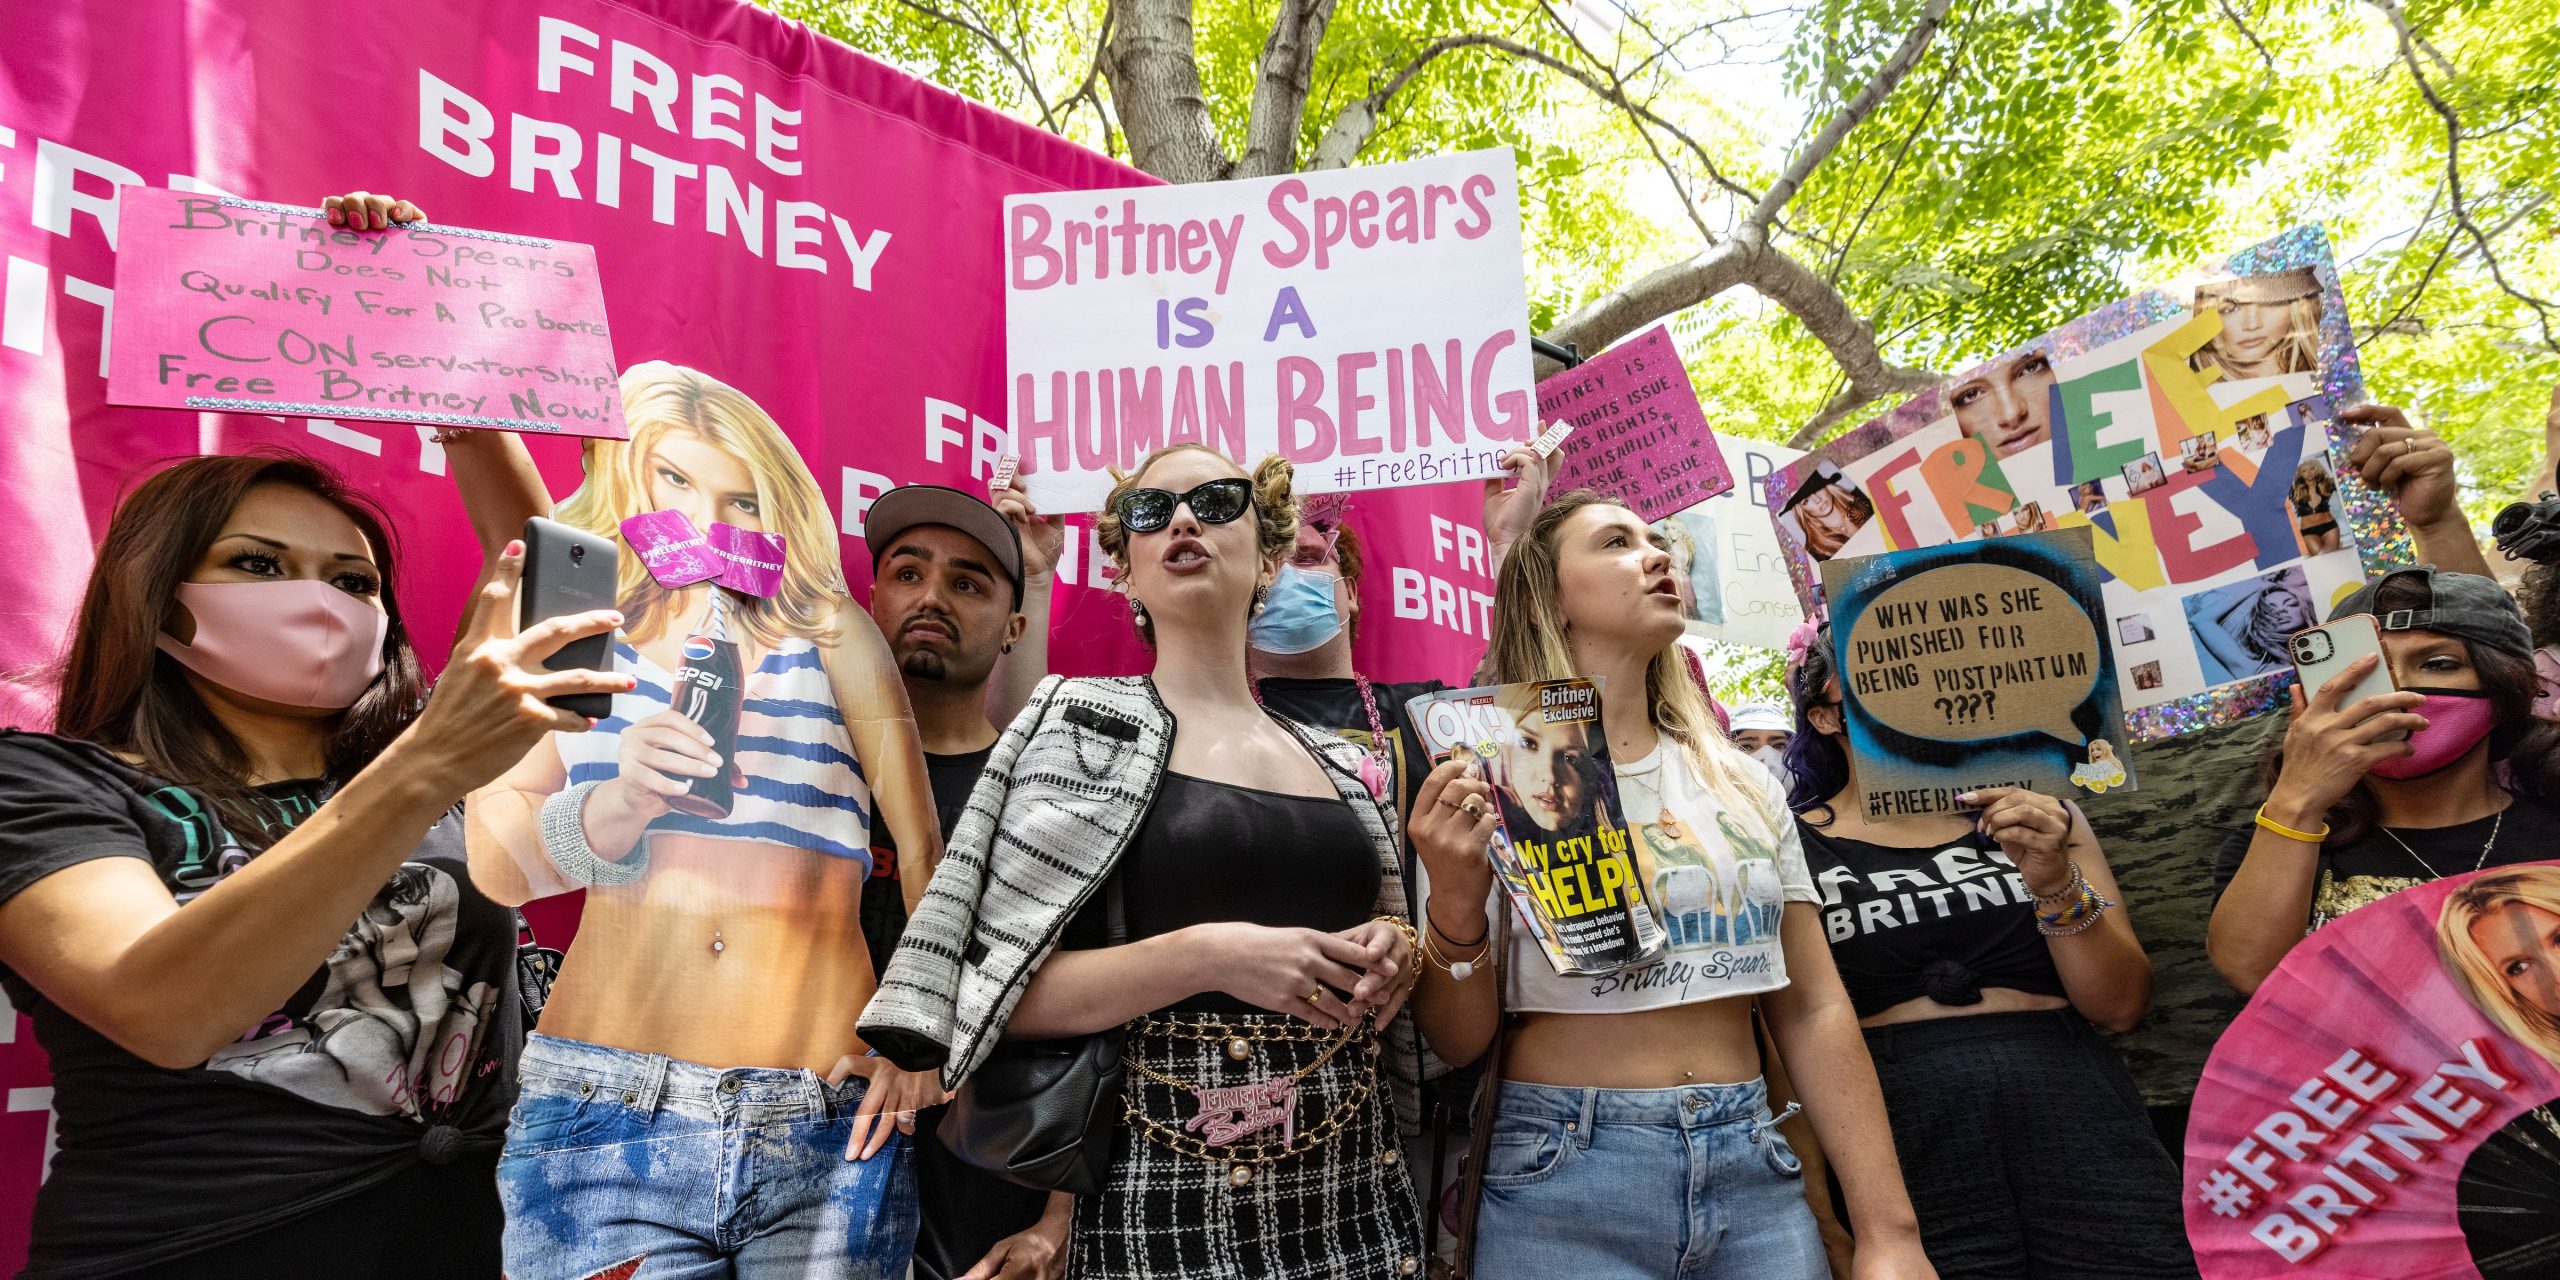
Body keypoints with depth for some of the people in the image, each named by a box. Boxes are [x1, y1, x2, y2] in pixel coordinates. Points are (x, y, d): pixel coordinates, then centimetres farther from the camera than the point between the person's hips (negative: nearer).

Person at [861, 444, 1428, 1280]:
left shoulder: (1338, 764, 9)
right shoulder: (1085, 721, -3)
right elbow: (1002, 991, -9)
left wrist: (1390, 955, -2)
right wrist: (1202, 956, -21)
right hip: (1170, 1197, -4)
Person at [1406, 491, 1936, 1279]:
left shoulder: (1741, 782, 6)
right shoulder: (1491, 781, -6)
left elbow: (1813, 1009, 7)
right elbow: (1458, 1041, -6)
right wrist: (1454, 907, -25)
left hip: (1752, 1171, 4)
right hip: (1561, 1181, -4)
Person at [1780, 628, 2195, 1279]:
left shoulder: (2035, 815, 14)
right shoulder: (1791, 844, 4)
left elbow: (2120, 1006, 7)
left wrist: (2056, 882, -7)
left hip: (2072, 1106, 3)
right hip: (1897, 1123, -3)